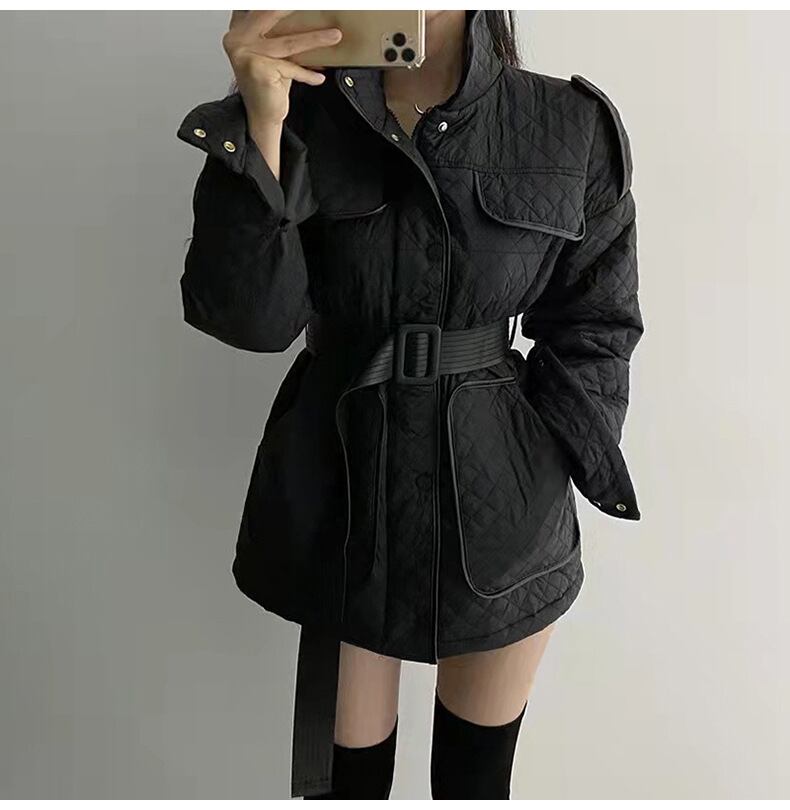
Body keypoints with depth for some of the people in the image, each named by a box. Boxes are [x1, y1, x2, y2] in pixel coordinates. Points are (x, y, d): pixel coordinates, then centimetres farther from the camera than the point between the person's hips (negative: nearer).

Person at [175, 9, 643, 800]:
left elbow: (594, 326, 2)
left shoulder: (572, 127, -4)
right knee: (348, 762, 19)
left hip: (500, 503, 0)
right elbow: (250, 316, -13)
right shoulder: (298, 116, -3)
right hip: (340, 491, 1)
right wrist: (259, 127, -23)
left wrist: (542, 473, -6)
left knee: (477, 768, 19)